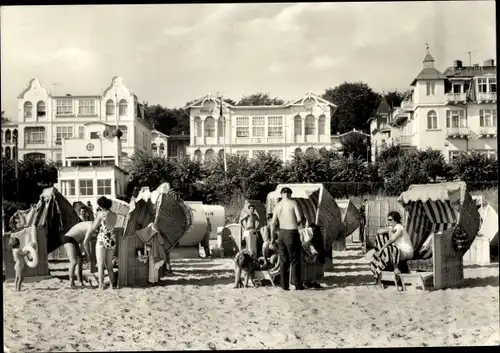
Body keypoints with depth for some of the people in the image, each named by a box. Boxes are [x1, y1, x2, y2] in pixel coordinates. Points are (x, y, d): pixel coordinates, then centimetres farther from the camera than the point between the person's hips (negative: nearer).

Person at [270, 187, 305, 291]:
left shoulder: (277, 206, 6)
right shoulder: (293, 203, -8)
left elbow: (273, 223, 6)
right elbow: (299, 219, -13)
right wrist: (296, 223, 10)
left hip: (282, 233, 5)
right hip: (292, 233, -5)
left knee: (283, 261, 10)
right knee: (295, 260, 3)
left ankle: (284, 285, 11)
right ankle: (298, 285, 5)